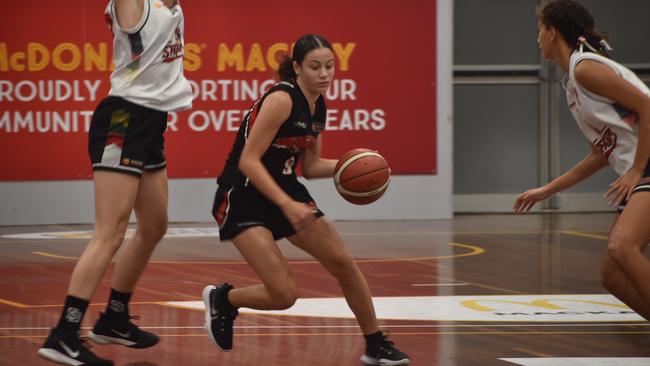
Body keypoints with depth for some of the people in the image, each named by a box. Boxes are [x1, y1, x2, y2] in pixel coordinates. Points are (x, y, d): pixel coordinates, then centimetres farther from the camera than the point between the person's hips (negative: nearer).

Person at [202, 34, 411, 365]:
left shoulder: (318, 107, 6)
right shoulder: (281, 99, -20)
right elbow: (248, 161, -23)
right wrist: (287, 205, -30)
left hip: (284, 190, 8)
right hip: (243, 199, -8)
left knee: (342, 263, 5)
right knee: (284, 294, -17)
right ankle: (222, 299, 13)